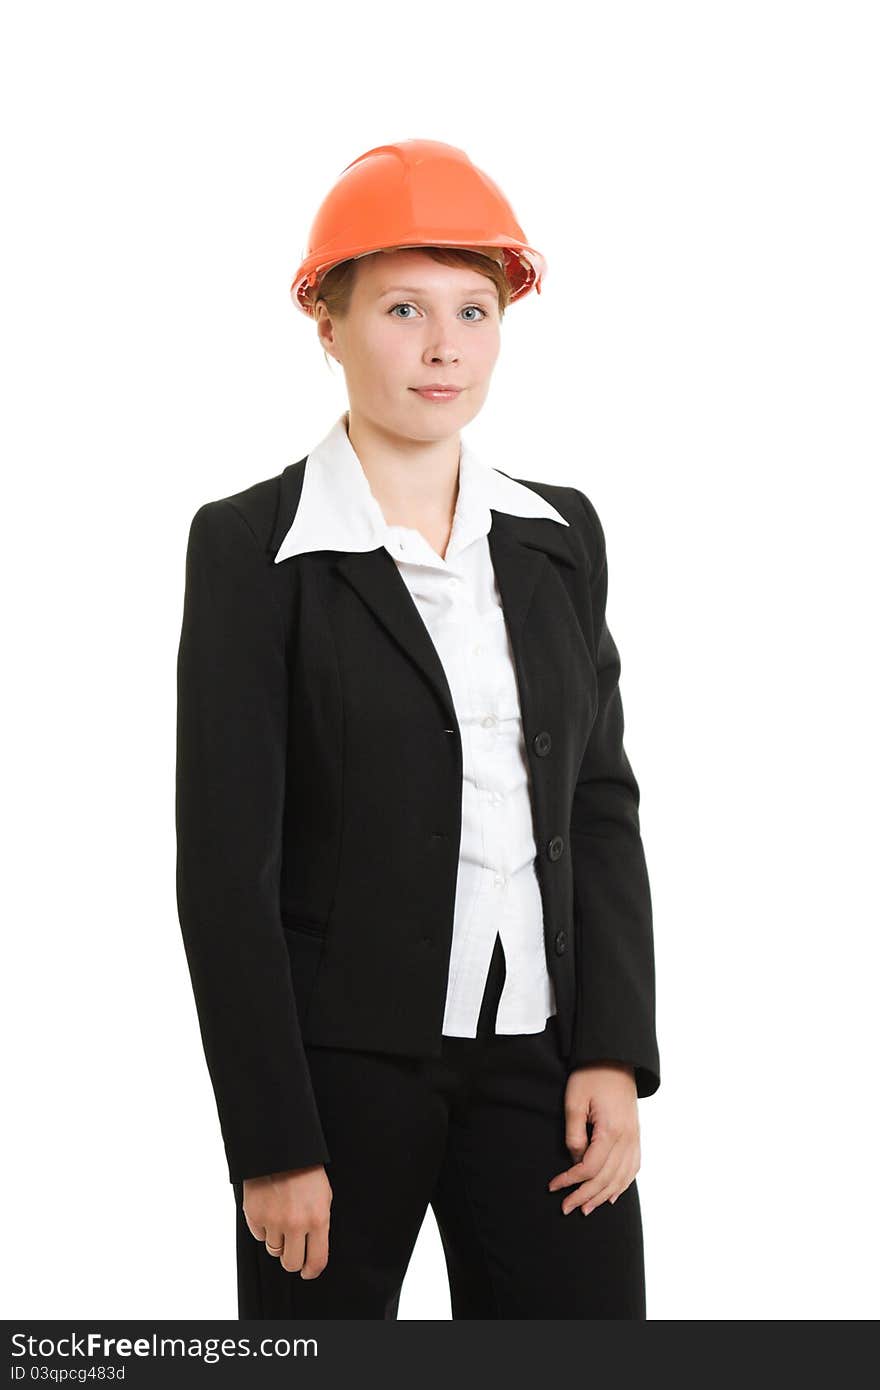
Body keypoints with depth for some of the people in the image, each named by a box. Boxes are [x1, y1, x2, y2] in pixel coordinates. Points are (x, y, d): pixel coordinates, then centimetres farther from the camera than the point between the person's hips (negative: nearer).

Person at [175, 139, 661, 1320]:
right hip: (343, 1060, -3)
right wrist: (273, 1143, -11)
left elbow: (603, 802, 9)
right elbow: (227, 860, -9)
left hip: (540, 1050, 4)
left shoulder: (558, 535, 8)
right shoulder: (250, 547, -6)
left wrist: (615, 1051, -2)